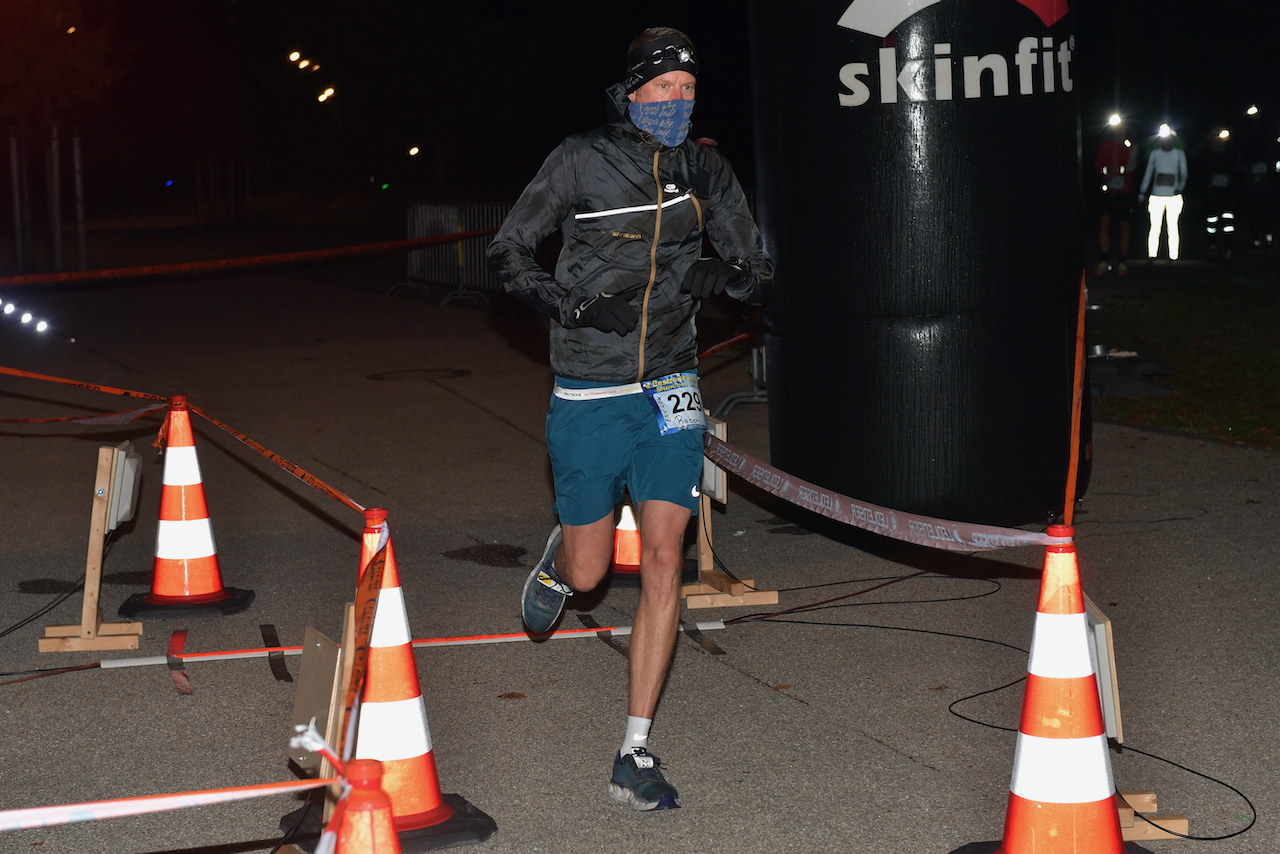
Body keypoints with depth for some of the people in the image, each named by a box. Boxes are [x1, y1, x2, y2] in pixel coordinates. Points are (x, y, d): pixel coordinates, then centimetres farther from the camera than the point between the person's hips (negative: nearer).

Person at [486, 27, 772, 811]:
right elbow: (508, 253, -3)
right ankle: (558, 560, 47)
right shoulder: (582, 162, -8)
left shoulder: (706, 173, 1)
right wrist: (574, 306, -17)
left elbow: (758, 272, 9)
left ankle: (636, 756, 0)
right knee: (589, 575, 6)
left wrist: (718, 275, -12)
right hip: (589, 394, -2)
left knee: (664, 561, -8)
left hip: (669, 392, 2)